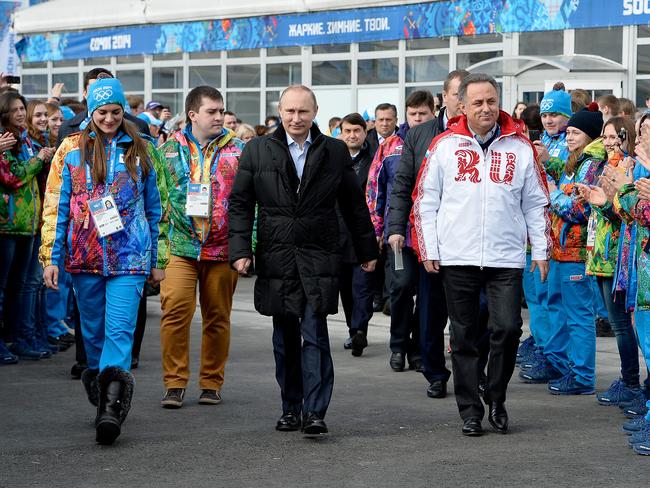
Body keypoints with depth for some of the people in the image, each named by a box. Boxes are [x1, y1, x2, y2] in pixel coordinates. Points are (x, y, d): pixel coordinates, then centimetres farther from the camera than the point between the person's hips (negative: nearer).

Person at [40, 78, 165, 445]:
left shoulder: (139, 151, 8)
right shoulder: (72, 150, 6)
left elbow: (153, 208, 14)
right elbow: (56, 207, 6)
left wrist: (156, 261, 13)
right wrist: (51, 257, 0)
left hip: (130, 256, -1)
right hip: (86, 256, 2)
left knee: (120, 329, -13)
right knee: (94, 331, 10)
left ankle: (111, 406, -20)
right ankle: (98, 383, 26)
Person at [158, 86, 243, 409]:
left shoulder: (237, 150, 6)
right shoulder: (170, 150, 6)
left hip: (223, 247, 1)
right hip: (180, 246, -1)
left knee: (218, 317, 7)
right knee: (175, 311, -11)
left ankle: (211, 383, 18)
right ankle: (175, 383, -2)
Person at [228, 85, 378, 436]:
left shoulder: (335, 152, 6)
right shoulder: (257, 151, 5)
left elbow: (354, 206, 12)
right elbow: (239, 203, 4)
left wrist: (367, 251, 14)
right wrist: (240, 250, -5)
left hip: (319, 258, -1)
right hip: (276, 258, 1)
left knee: (315, 335, -9)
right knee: (285, 338, 9)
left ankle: (315, 412, -9)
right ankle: (290, 408, 19)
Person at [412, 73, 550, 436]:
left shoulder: (520, 146, 7)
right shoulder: (445, 145, 3)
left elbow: (536, 203, 11)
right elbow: (425, 200, 5)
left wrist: (541, 250, 6)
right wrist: (428, 250, -1)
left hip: (507, 258, 0)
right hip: (458, 257, 0)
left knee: (508, 328, -8)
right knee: (464, 336, 6)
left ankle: (496, 398, 14)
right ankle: (470, 410, 15)